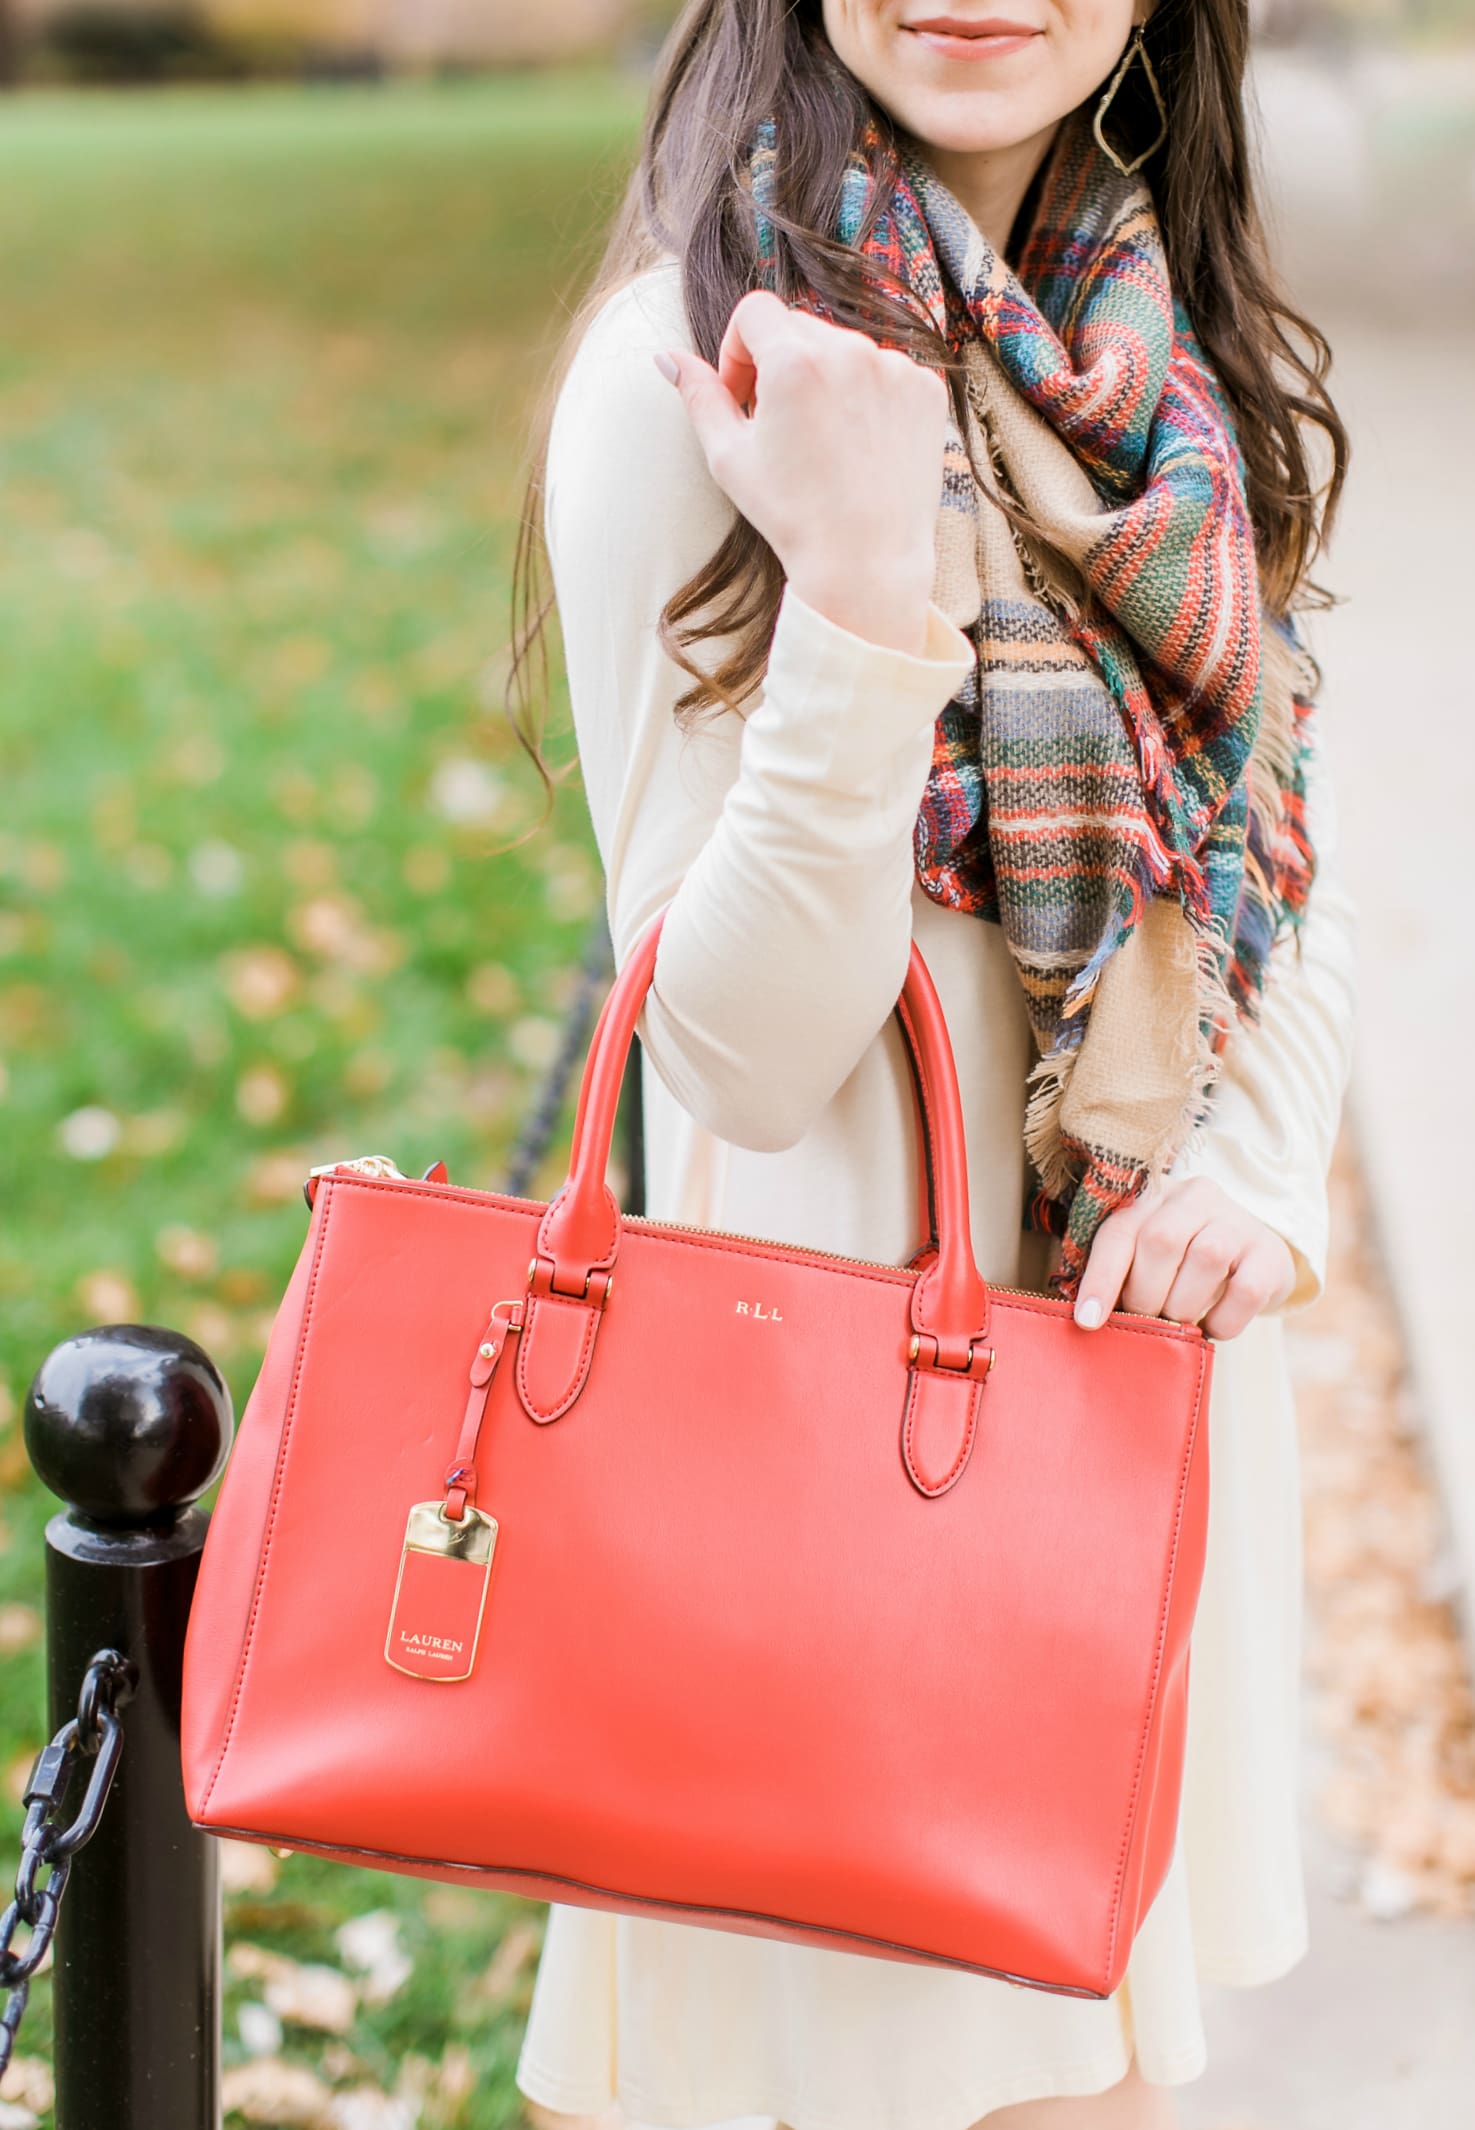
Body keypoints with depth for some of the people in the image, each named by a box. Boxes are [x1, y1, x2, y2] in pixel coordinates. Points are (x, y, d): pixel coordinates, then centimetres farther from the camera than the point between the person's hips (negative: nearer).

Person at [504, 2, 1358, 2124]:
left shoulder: (1187, 353, 4)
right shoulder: (688, 371, -16)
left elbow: (1294, 873, 10)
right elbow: (740, 1053, -19)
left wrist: (1262, 1174, -9)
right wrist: (860, 599, -31)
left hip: (1158, 1343, 6)